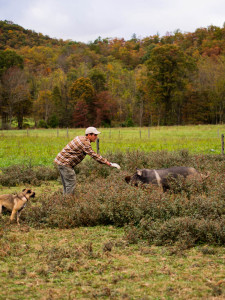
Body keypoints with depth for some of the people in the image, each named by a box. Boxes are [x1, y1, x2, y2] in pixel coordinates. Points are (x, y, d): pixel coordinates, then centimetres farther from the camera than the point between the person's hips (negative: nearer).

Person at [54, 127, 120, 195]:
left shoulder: (82, 138, 12)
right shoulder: (85, 142, -18)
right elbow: (94, 155, -21)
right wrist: (109, 164, -20)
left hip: (60, 161, 10)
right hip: (65, 163, -10)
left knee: (66, 185, 16)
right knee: (71, 184, -8)